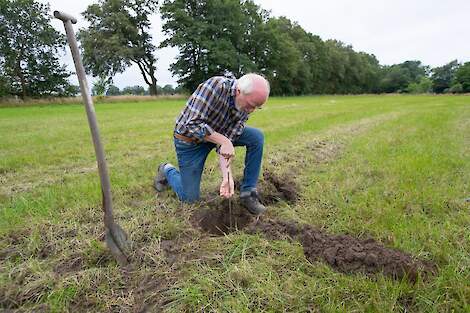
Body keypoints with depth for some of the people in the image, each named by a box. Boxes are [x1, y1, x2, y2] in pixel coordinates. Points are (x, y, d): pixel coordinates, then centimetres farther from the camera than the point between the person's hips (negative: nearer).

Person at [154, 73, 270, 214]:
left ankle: (247, 192, -5)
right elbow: (193, 125, -34)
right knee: (189, 197, -1)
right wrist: (223, 141, -37)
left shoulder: (245, 106, -14)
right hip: (189, 138, -5)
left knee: (256, 136, -15)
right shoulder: (215, 86, -32)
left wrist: (227, 175, -28)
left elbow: (228, 139, -18)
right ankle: (167, 170, 30)